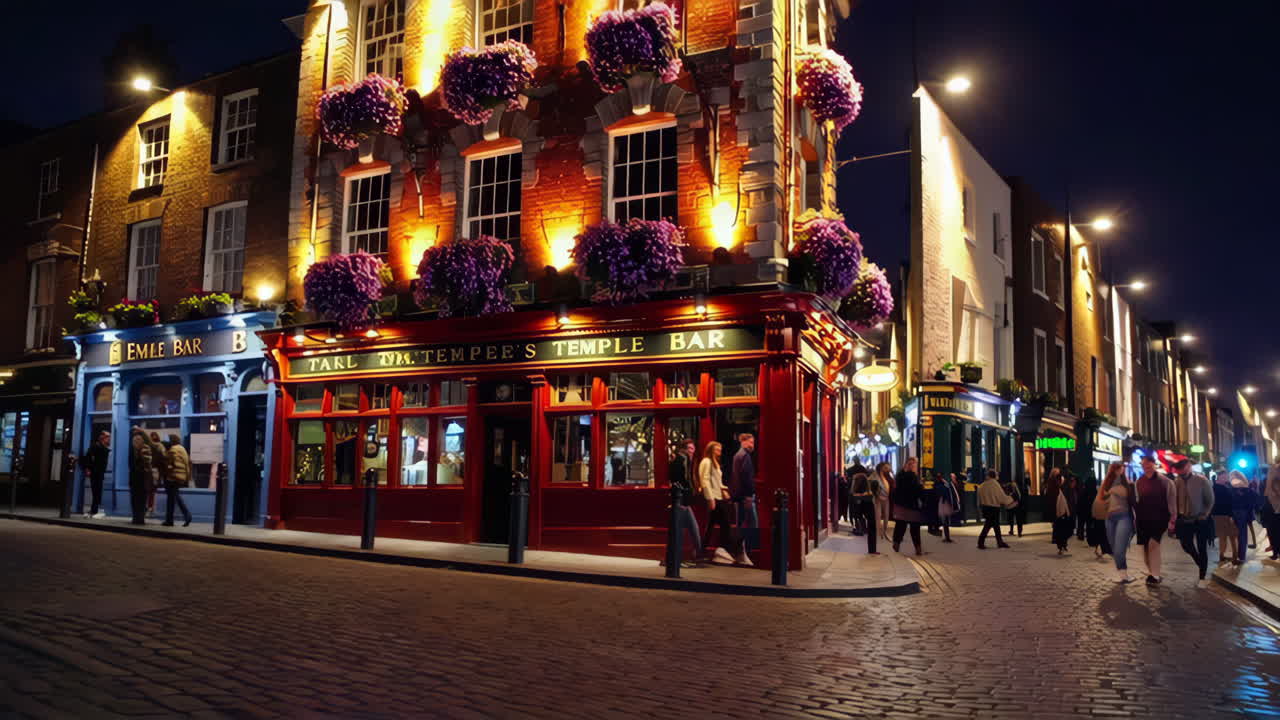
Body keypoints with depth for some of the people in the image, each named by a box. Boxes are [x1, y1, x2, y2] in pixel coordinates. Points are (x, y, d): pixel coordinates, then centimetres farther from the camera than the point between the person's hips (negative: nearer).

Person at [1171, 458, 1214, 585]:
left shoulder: (1201, 480, -13)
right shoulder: (1176, 481, -8)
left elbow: (1210, 500, -3)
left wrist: (1205, 515, -5)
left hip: (1200, 520, -2)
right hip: (1184, 520, 2)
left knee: (1202, 549, 5)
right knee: (1186, 546, 5)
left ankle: (1202, 578, 16)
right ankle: (1200, 564, 36)